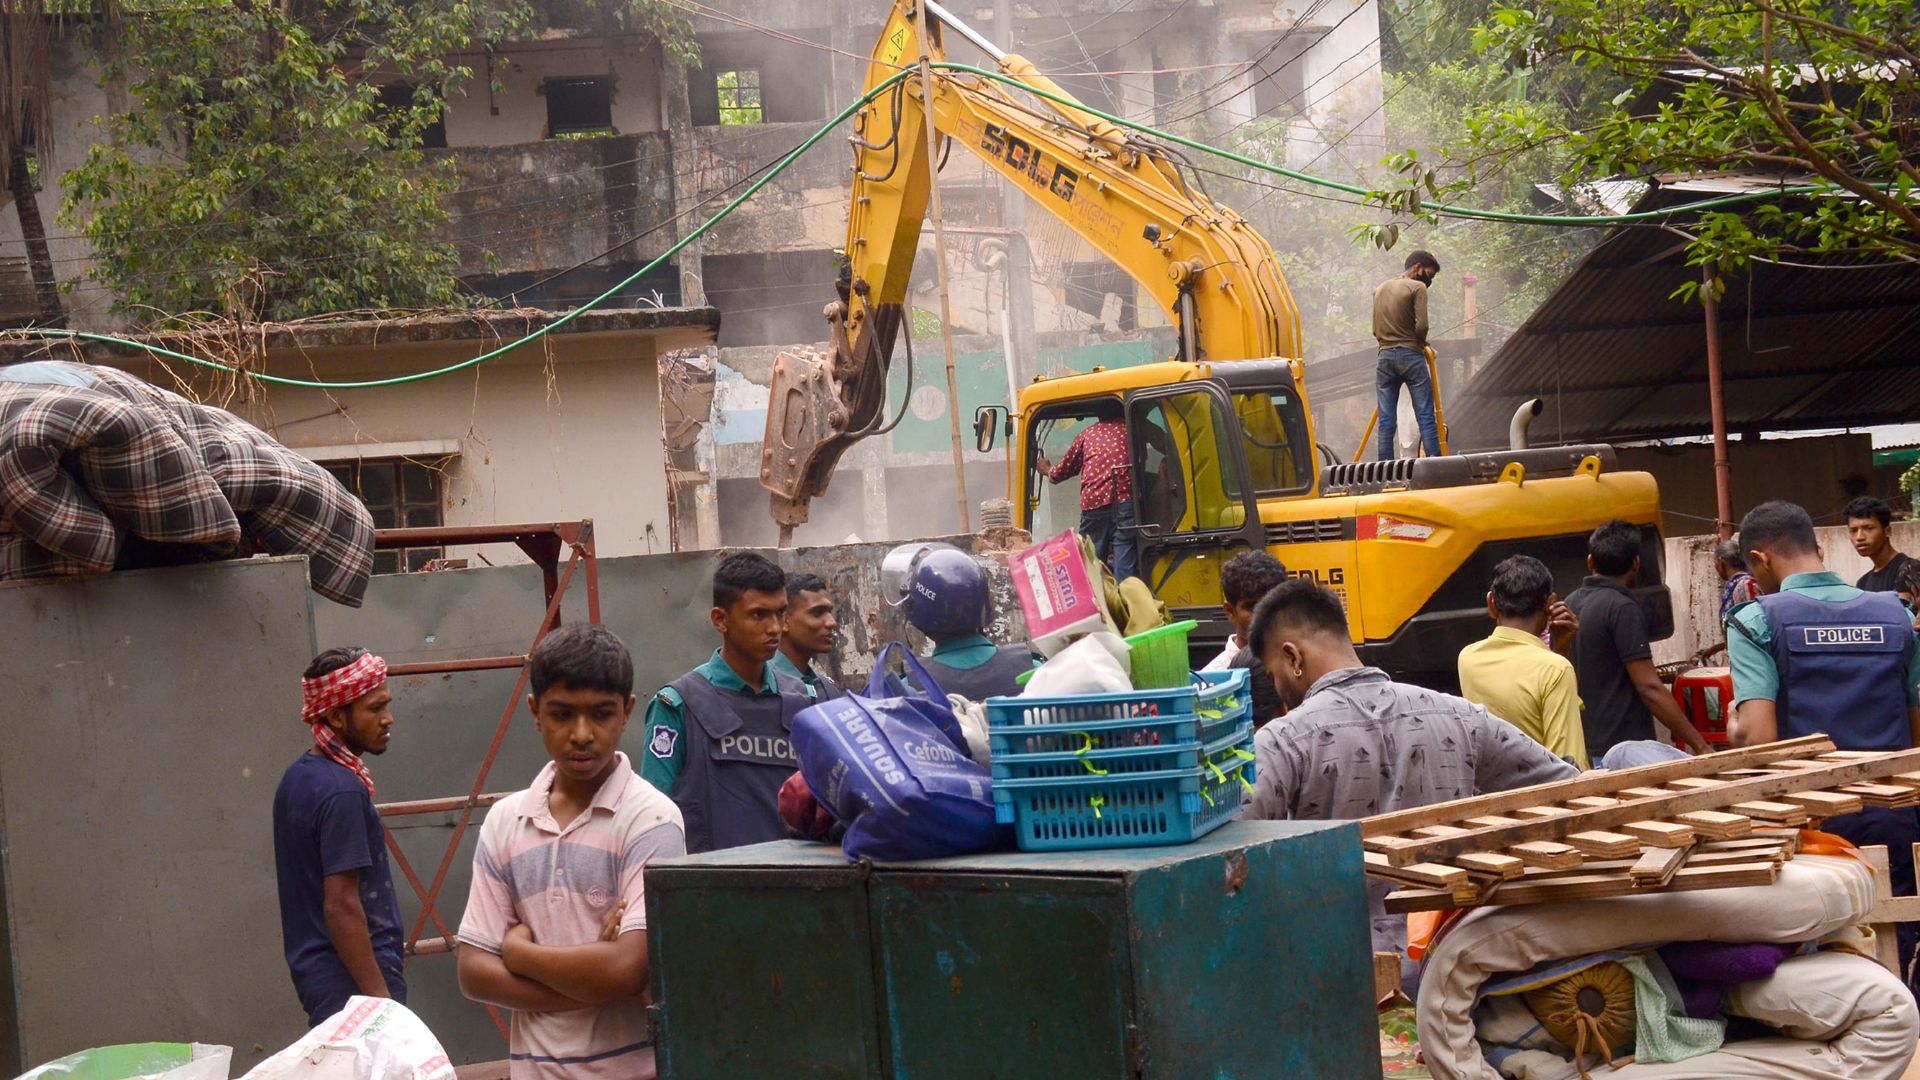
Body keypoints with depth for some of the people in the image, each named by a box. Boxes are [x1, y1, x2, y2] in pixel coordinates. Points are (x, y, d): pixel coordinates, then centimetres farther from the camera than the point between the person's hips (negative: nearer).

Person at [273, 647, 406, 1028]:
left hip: (314, 971, 10)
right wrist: (379, 997, -20)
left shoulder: (298, 777, 11)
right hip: (352, 984, -10)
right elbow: (341, 906, -22)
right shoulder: (342, 791, -18)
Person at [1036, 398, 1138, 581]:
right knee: (1125, 567, -6)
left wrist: (1047, 470, 53)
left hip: (1093, 504, 2)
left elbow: (1063, 471, 32)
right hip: (1125, 502, -1)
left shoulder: (1087, 435, 23)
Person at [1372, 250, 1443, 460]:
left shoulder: (1380, 289, 18)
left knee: (1386, 420, 2)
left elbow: (1375, 330, 16)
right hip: (1411, 356, -5)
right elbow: (1421, 326, -10)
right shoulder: (1417, 288, -3)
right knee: (1426, 417, -6)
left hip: (1385, 356, 5)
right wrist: (1421, 343, 7)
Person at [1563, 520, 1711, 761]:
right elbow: (1649, 688, -16)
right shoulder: (1623, 608, -13)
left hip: (1583, 749, 8)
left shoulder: (1569, 604, 11)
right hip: (1624, 749, -8)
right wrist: (1700, 745, -14)